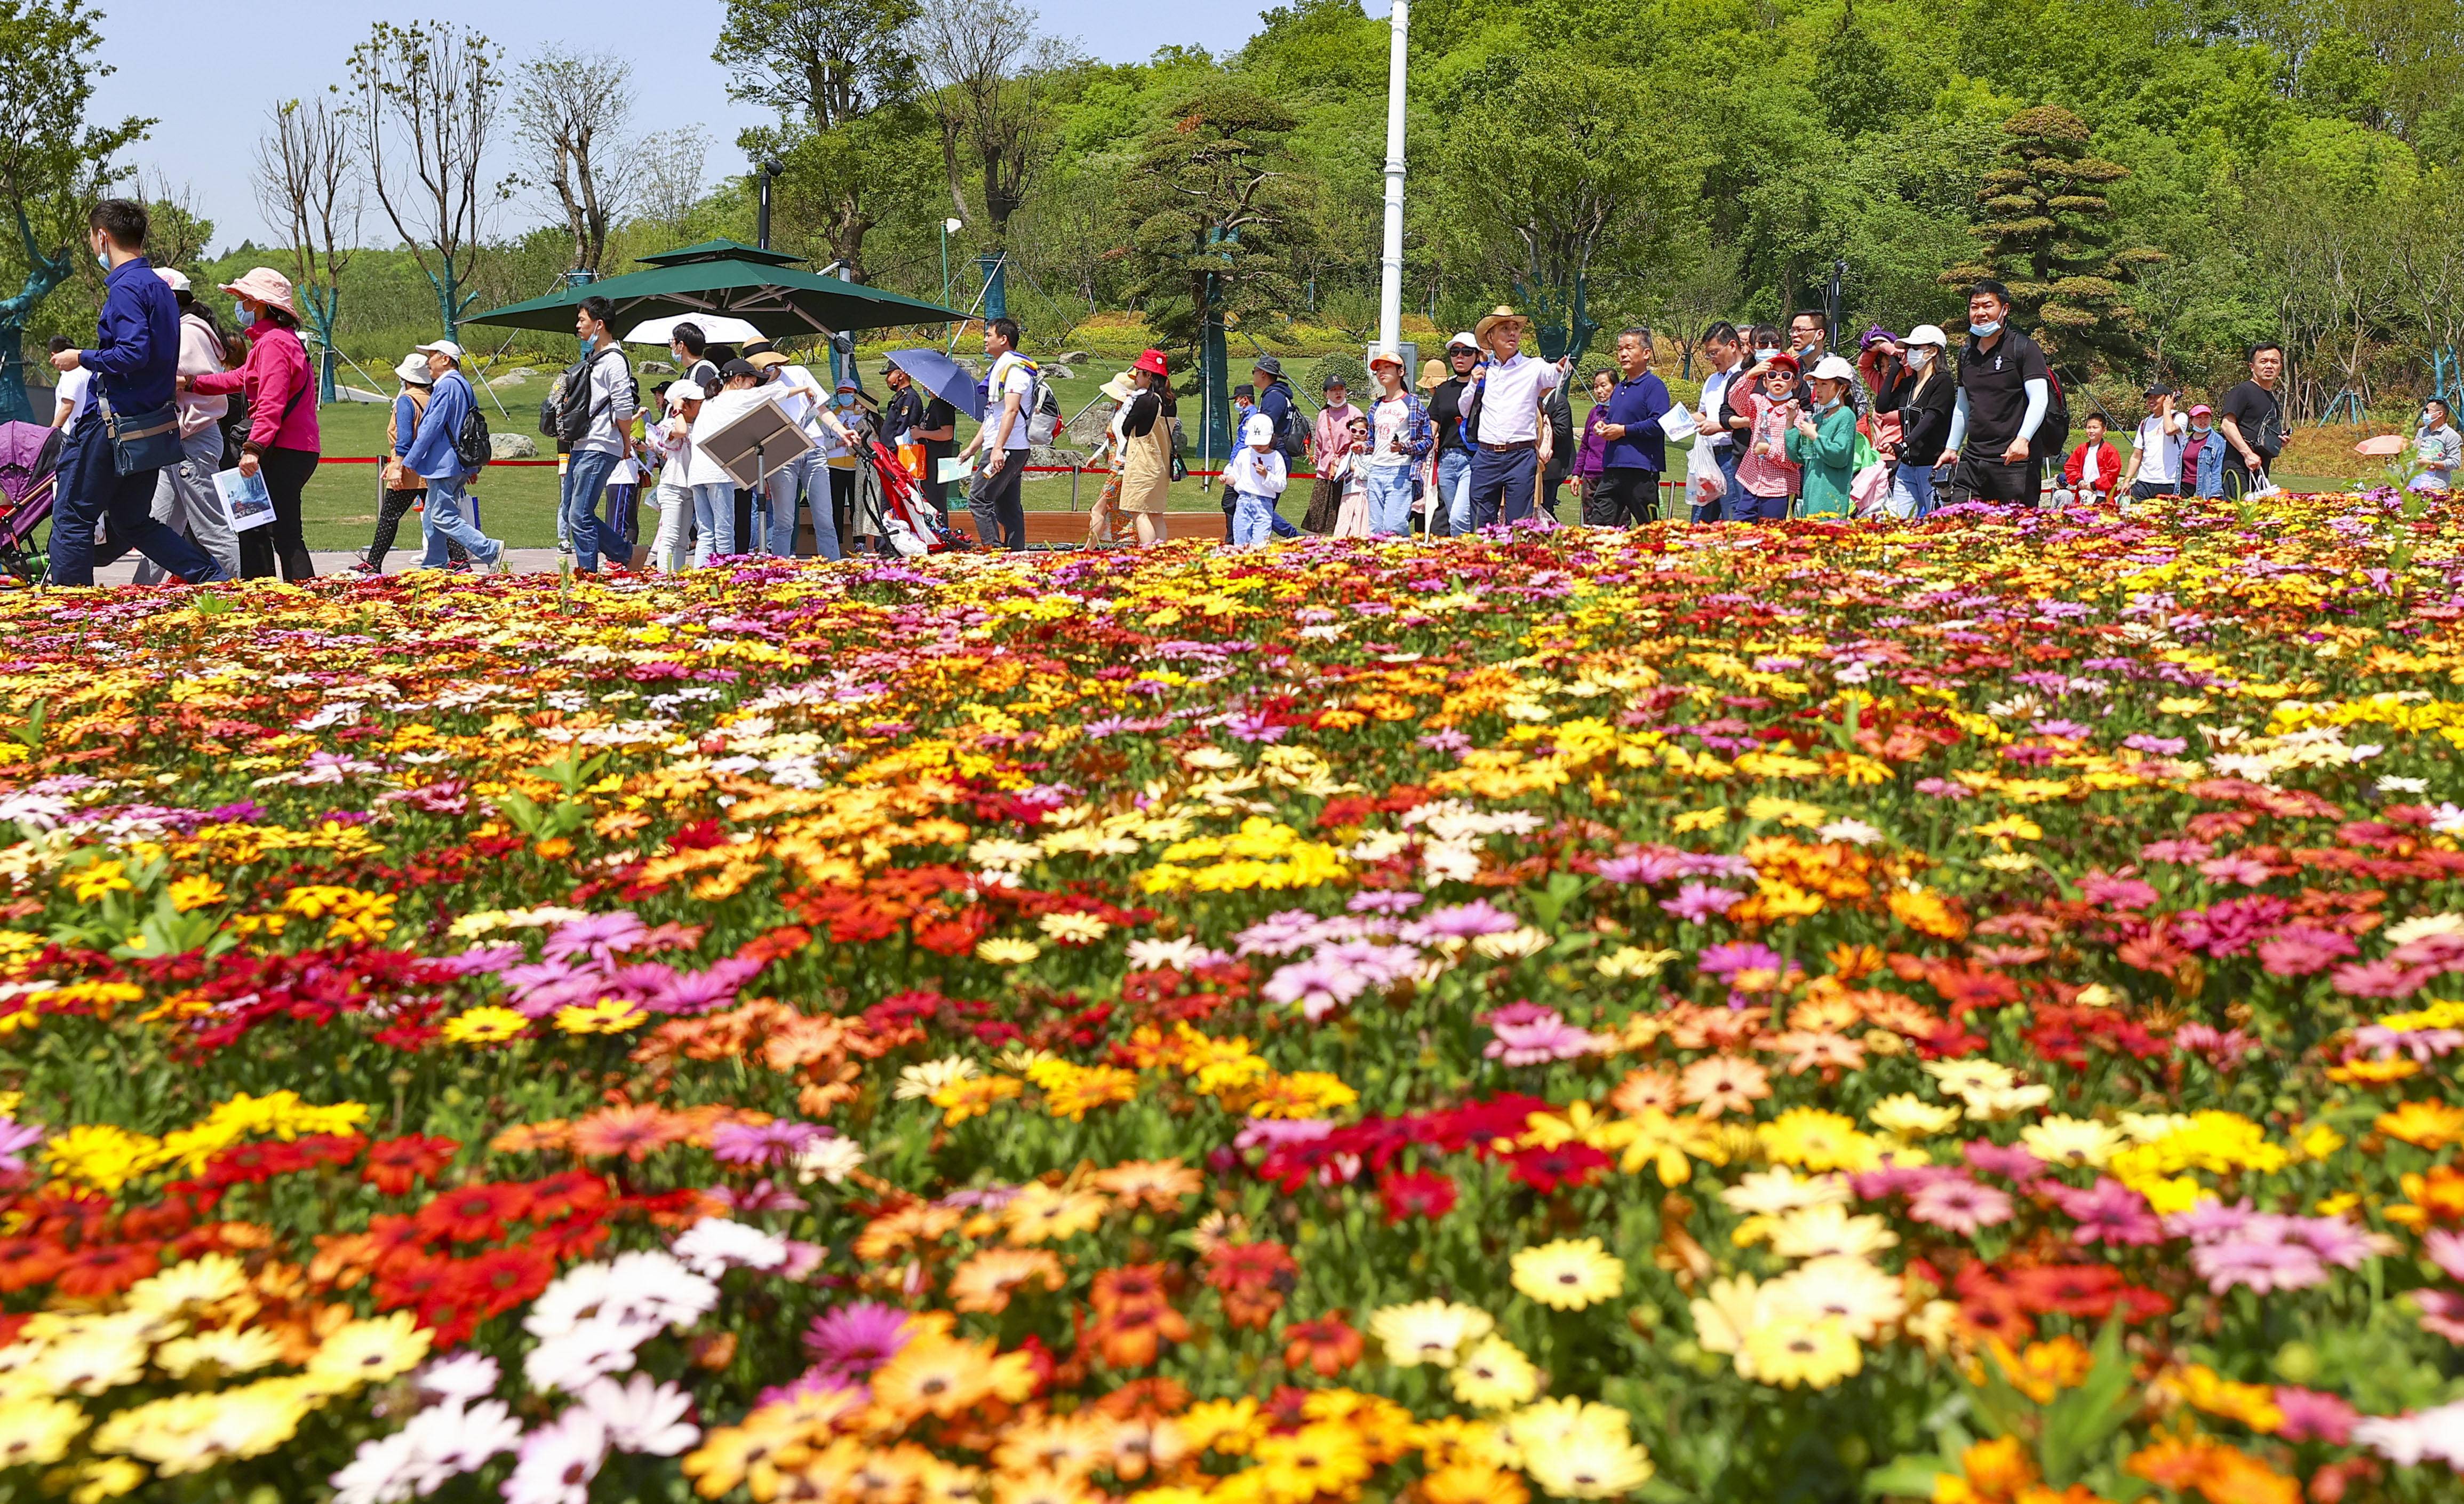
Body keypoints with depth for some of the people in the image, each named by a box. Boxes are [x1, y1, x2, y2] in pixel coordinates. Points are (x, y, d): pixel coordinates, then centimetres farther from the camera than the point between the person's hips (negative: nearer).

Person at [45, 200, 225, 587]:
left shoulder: (126, 288, -14)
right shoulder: (159, 287, 14)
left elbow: (134, 353, -25)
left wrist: (82, 359, -12)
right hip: (152, 421, 9)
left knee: (71, 518, 0)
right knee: (133, 523, 16)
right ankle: (215, 580, 6)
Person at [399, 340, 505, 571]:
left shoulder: (446, 386, -14)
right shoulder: (464, 385, 17)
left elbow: (431, 428, -17)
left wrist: (406, 463, -13)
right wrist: (471, 469, 24)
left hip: (444, 464, -10)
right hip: (461, 465, 10)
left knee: (443, 518, -10)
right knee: (431, 519, 14)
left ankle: (491, 551, -17)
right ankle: (433, 566, 17)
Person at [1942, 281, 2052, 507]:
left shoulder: (2023, 348, -2)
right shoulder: (1967, 352, 18)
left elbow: (2039, 399, -12)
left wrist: (2023, 439, -26)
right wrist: (1952, 449, 27)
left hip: (2014, 461, -6)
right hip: (1972, 460, 6)